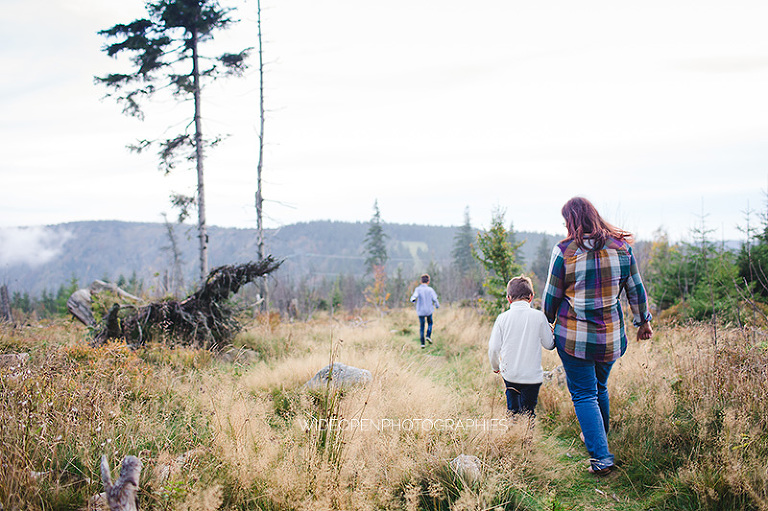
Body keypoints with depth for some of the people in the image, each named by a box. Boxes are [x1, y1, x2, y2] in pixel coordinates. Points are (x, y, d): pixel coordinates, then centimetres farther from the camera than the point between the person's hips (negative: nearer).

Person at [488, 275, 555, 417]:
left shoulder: (502, 318, -4)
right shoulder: (539, 316, -7)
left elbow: (493, 348, -2)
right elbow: (549, 344, 3)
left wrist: (495, 366, 17)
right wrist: (550, 330, 23)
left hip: (509, 374, 2)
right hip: (532, 375, -1)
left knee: (513, 411, 18)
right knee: (528, 412, 5)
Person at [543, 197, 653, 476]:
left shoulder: (563, 251, -12)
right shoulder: (621, 247, -1)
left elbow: (552, 296, -3)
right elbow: (636, 289, 9)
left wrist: (546, 325, 13)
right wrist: (643, 321, 22)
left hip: (573, 336, -4)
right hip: (612, 336, 4)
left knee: (584, 394, 4)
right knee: (600, 387, 24)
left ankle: (600, 457, -4)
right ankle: (599, 438, 41)